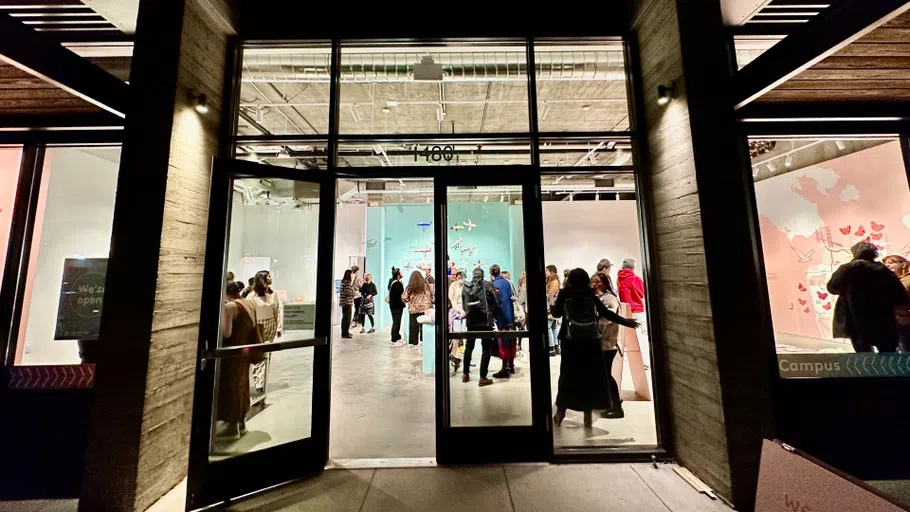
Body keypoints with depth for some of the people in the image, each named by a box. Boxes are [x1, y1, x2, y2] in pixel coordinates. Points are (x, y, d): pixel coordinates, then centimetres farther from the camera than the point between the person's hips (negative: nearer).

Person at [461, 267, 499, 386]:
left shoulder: (465, 287, 3)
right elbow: (494, 302, -6)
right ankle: (483, 378, 6)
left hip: (471, 321, 4)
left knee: (469, 347, 19)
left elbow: (464, 304, 7)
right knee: (486, 349, 5)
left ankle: (465, 374, 26)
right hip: (485, 321, -4)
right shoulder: (487, 285, -6)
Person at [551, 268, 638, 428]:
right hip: (591, 343, 0)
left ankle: (560, 411, 18)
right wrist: (627, 322, 9)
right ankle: (588, 415, 16)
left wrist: (551, 307, 25)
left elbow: (556, 313, 5)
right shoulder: (591, 296, -1)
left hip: (571, 344, 0)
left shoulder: (564, 294, -3)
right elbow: (607, 313, 0)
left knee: (568, 377, 11)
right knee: (590, 378, 11)